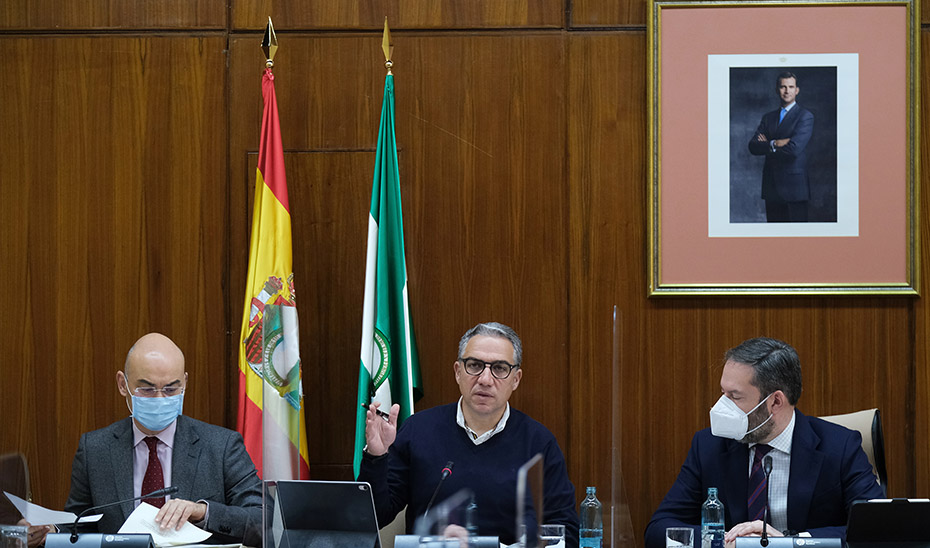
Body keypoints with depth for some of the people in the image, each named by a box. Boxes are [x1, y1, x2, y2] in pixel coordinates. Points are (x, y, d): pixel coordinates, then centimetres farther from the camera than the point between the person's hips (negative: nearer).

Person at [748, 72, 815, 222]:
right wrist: (774, 144, -14)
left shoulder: (805, 116, -3)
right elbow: (753, 146, 4)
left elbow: (794, 149, -16)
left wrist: (767, 146, -2)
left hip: (794, 187, -6)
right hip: (771, 187, 6)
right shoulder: (768, 118, 17)